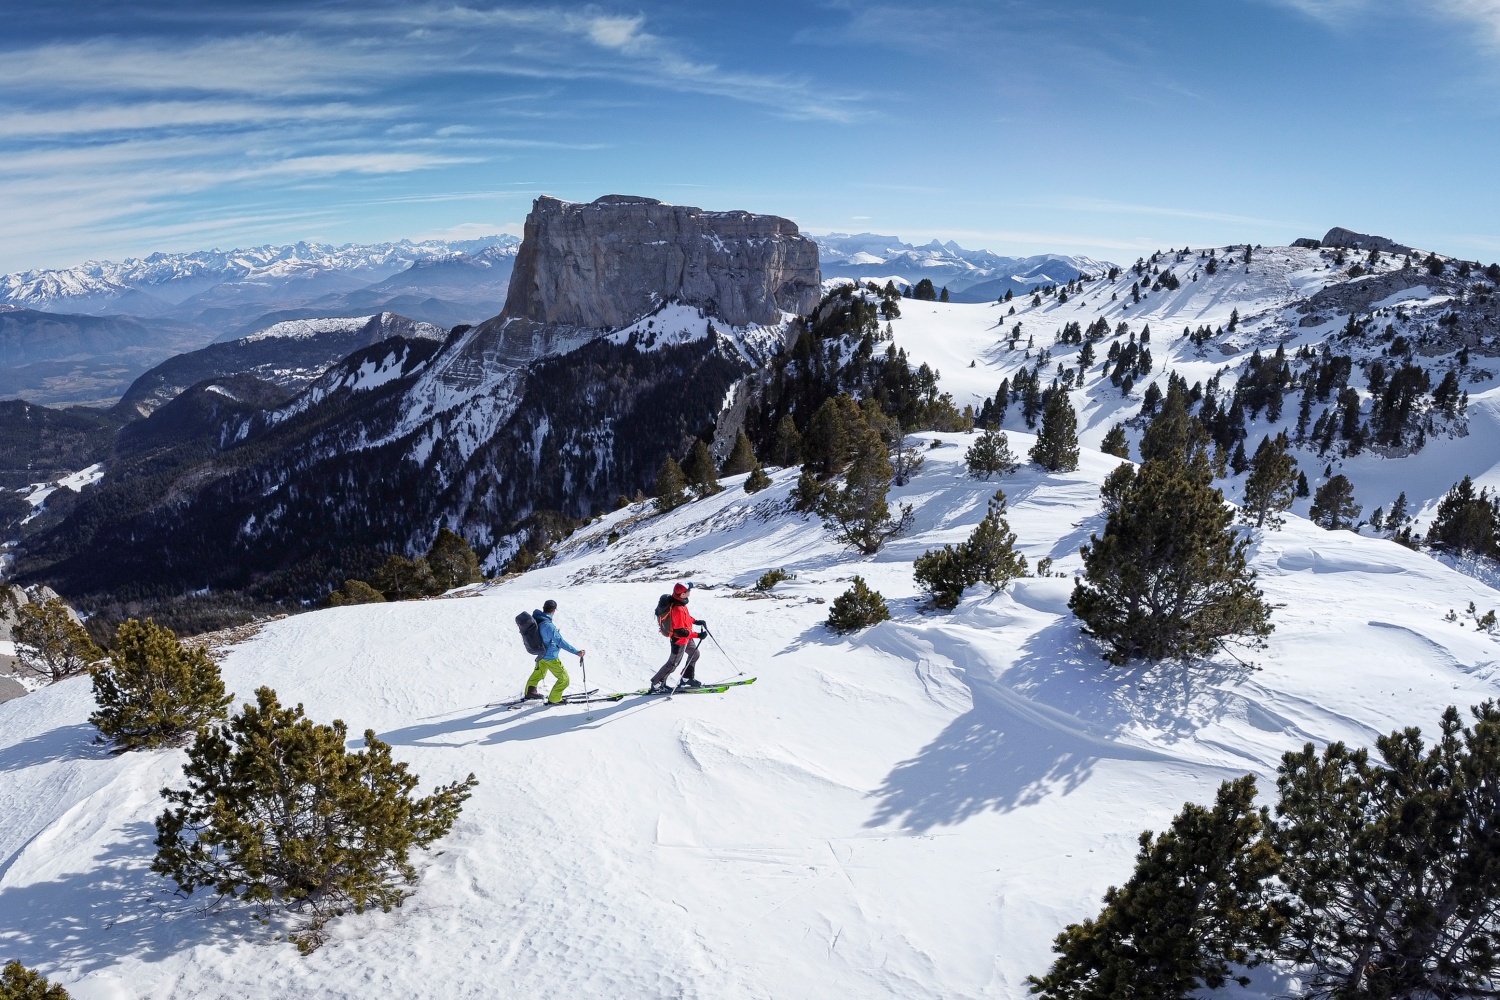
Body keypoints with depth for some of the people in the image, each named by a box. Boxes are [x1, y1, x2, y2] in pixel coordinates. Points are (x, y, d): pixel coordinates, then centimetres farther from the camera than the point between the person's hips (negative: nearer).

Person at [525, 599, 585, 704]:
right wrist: (576, 652, -33)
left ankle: (530, 692, 49)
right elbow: (560, 642, -35)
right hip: (551, 656, -9)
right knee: (563, 679, 7)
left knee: (539, 672, 33)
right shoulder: (548, 626, -35)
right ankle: (554, 699, 18)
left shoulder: (536, 618, -9)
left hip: (541, 653, 9)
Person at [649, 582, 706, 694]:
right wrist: (698, 635, -31)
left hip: (686, 637, 9)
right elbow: (680, 631, -33)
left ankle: (687, 679, 36)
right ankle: (656, 685, 18)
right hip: (679, 640, -9)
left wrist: (696, 621, 5)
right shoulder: (677, 609, -36)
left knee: (694, 654, 22)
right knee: (673, 663, 4)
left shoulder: (680, 602, -6)